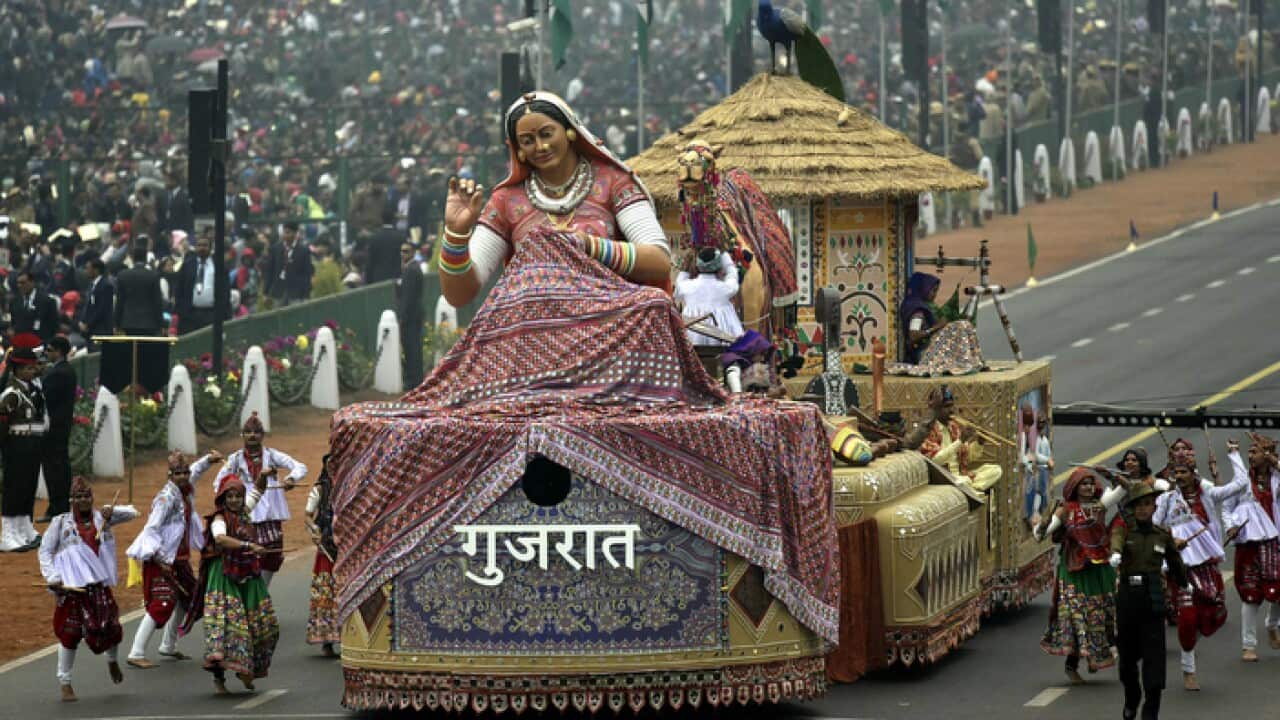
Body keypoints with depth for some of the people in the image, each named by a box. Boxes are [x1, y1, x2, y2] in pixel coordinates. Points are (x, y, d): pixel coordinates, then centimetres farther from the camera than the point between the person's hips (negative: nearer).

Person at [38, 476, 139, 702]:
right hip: (71, 586, -2)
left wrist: (112, 510, -14)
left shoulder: (101, 518, 8)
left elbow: (132, 513, 6)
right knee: (70, 632, -3)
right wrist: (52, 577, -9)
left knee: (111, 627, 2)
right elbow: (45, 551, 3)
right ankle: (65, 682, 10)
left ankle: (113, 661, 38)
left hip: (98, 583, 2)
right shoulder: (61, 522, 1)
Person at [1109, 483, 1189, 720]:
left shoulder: (1163, 535, 6)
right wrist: (1115, 553, -48)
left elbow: (1175, 562, 23)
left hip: (1153, 597, 0)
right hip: (1128, 595, 0)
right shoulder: (1124, 527, 0)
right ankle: (1131, 700, 34)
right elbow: (1117, 538, -25)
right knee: (1127, 653, 11)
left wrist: (1183, 584, 38)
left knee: (1153, 653, -9)